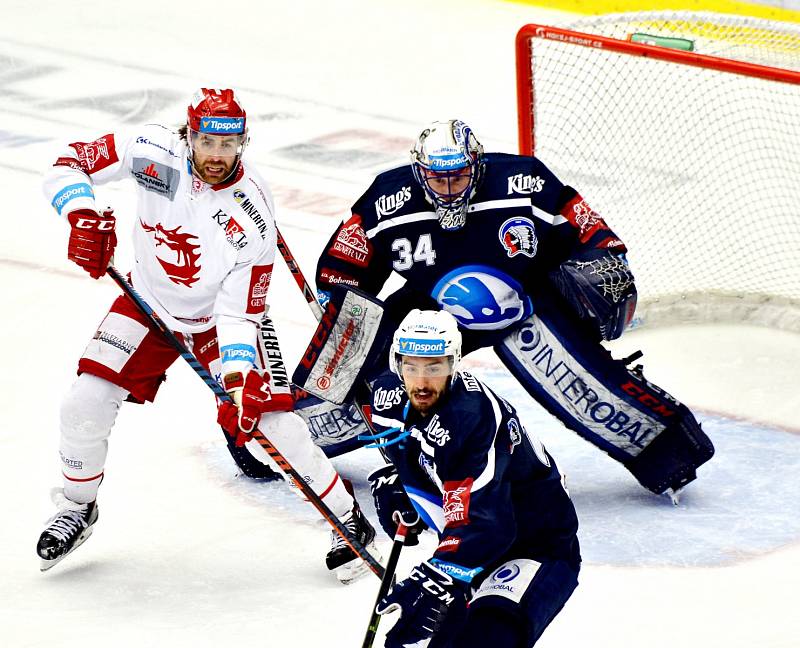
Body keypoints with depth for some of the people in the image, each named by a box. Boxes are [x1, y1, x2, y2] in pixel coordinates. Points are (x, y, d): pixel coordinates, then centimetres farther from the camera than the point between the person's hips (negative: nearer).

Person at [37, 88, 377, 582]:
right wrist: (84, 219, -31)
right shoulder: (156, 151, -23)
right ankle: (77, 508, 18)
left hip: (222, 315, -2)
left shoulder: (252, 212, -28)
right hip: (150, 306, 2)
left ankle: (348, 519, 7)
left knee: (272, 422, -13)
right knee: (85, 405, -9)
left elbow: (239, 310, -25)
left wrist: (238, 379, -37)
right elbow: (71, 164, -13)